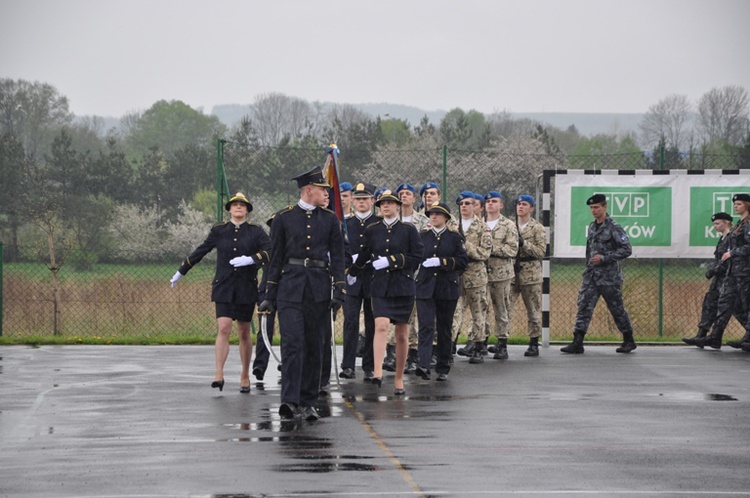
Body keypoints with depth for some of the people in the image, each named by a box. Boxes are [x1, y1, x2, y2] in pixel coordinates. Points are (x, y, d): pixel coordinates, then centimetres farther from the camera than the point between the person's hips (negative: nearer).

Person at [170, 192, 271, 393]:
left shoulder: (255, 232, 2)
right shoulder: (219, 231, 7)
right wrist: (181, 272, 20)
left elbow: (270, 251, -11)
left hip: (246, 288, 0)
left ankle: (245, 376, 18)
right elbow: (200, 252, 14)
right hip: (223, 287, 0)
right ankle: (219, 374, -16)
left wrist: (250, 259, -27)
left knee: (244, 333, 7)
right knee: (224, 329, -13)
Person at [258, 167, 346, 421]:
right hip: (290, 287, -2)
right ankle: (289, 400, -19)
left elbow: (337, 257, 8)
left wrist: (339, 291, -2)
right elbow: (276, 257, 7)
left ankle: (308, 403, 12)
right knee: (292, 343, -13)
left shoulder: (330, 219, 9)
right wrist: (270, 295, 4)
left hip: (319, 289, 2)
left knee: (314, 347, 5)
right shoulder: (283, 218, 4)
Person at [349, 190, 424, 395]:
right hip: (380, 287, 0)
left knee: (402, 334, 5)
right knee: (381, 326, -20)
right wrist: (351, 273, 29)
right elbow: (364, 257, 20)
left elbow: (417, 258, -4)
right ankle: (378, 373, -32)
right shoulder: (372, 231, 7)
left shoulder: (409, 230, 2)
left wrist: (391, 261, -12)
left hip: (403, 287, 0)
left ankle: (399, 379, 16)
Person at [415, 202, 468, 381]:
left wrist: (441, 262, -15)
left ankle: (443, 369, 15)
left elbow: (463, 261, -5)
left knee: (444, 329, 6)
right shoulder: (422, 237, 11)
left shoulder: (455, 238, 4)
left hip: (447, 289, 0)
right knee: (425, 326, -13)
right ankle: (423, 365, -24)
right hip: (425, 287, 1)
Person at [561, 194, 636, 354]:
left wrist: (604, 258, -19)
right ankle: (577, 343, -9)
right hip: (591, 275, 6)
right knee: (584, 306, -5)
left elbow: (627, 249, -14)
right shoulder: (592, 227, 12)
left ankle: (629, 341, 20)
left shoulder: (614, 227, -10)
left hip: (609, 276, -6)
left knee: (617, 309, 4)